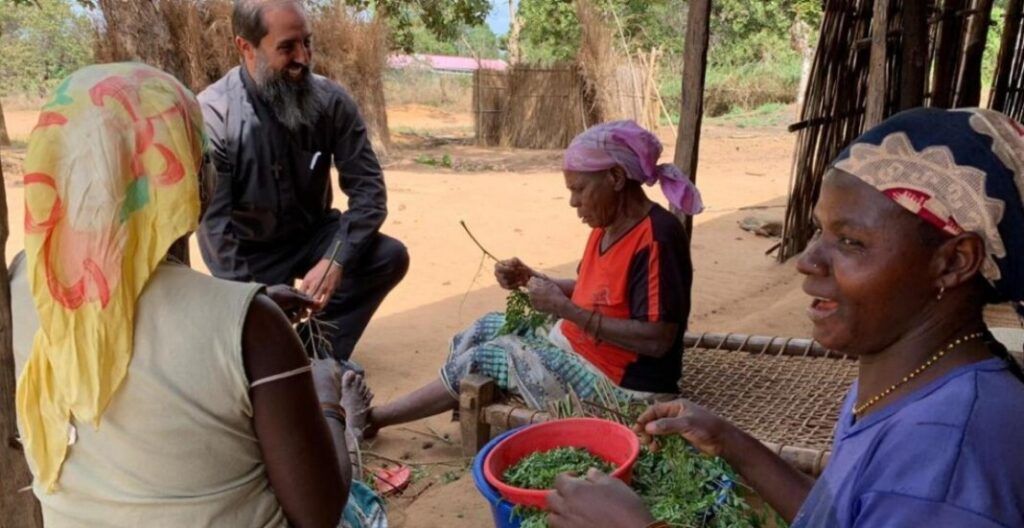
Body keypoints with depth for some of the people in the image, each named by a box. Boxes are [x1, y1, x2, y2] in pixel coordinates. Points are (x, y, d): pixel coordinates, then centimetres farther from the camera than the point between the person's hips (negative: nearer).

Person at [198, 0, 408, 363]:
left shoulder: (331, 100, -15)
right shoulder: (213, 114, -22)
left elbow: (368, 189, -16)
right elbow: (214, 223, -21)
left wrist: (335, 261, -30)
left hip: (311, 233, 3)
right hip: (249, 250, -2)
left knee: (390, 257, -21)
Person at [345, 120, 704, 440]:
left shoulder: (656, 238, -25)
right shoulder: (608, 226, 4)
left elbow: (657, 340, -29)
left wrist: (563, 309, -29)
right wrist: (530, 279, -3)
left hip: (620, 384, -9)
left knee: (483, 357, -8)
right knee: (487, 328, 9)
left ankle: (374, 417, 10)